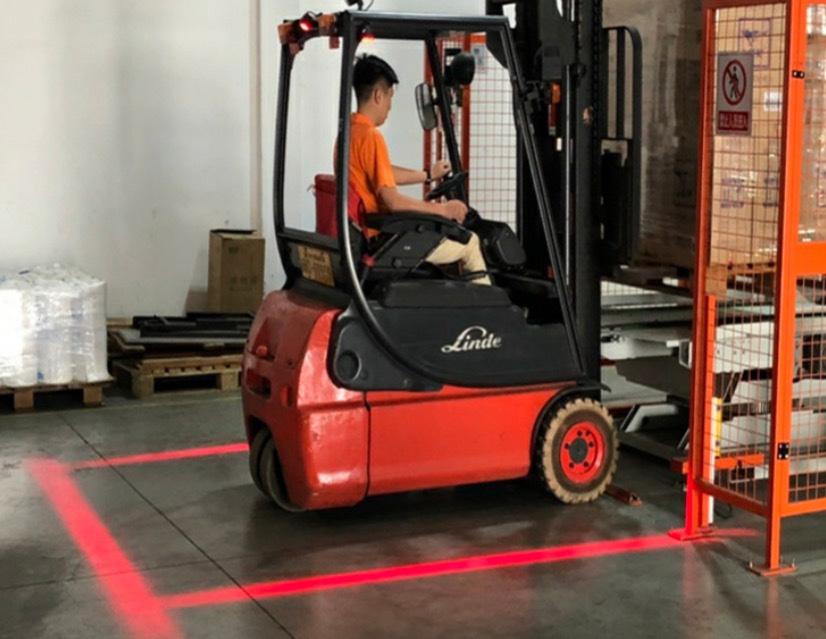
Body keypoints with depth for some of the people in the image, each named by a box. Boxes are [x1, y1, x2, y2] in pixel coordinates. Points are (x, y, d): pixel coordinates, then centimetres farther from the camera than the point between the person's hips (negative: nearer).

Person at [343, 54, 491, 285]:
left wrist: (428, 175, 31)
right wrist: (442, 209, -16)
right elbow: (392, 201, -25)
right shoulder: (371, 136, -22)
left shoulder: (349, 130, 7)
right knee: (470, 242, 3)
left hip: (363, 233, 10)